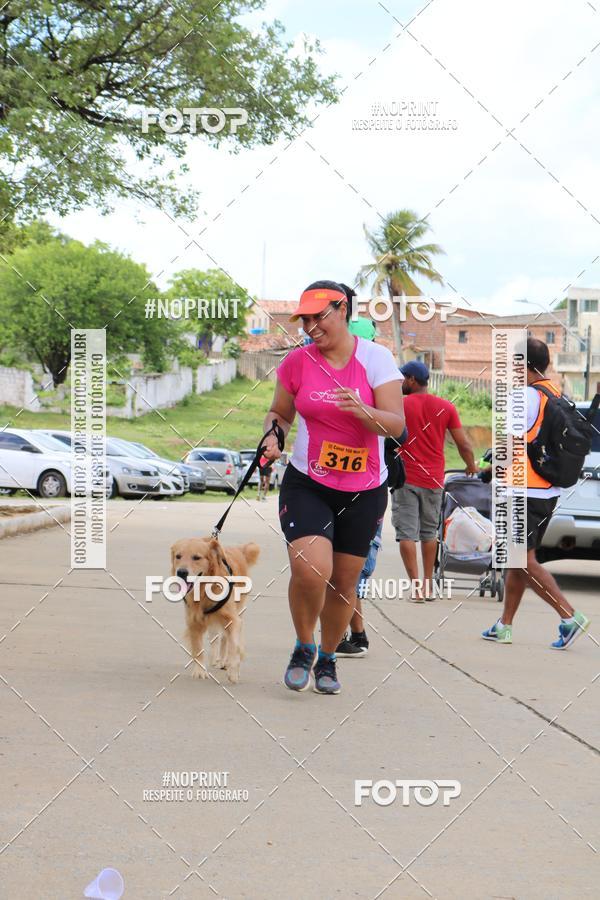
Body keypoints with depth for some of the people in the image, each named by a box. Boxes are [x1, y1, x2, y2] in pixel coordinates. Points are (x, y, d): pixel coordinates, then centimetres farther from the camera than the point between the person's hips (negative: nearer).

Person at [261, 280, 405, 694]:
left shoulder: (376, 358, -6)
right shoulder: (297, 361, -1)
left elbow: (397, 424, -11)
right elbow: (279, 413, 13)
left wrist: (362, 411, -30)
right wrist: (272, 436, -8)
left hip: (364, 491, 0)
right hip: (307, 484, 0)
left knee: (344, 582, 8)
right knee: (311, 569, -22)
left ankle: (327, 658, 33)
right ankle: (304, 647, 4)